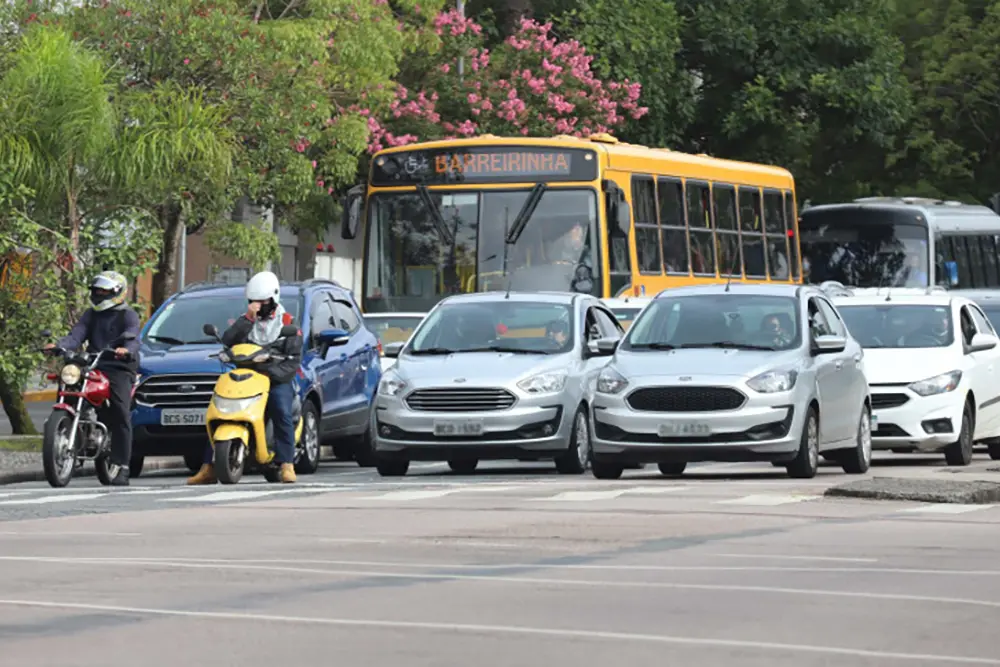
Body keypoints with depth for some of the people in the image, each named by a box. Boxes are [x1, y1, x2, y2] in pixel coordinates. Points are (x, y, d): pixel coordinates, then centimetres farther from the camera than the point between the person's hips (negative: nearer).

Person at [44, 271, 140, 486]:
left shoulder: (128, 316, 5)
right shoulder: (91, 314, 21)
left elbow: (133, 339, -13)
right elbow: (76, 335, 7)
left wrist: (126, 350, -37)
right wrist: (58, 345, -14)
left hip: (119, 368, -6)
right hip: (93, 368, 6)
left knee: (121, 415, -19)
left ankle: (122, 468, -21)